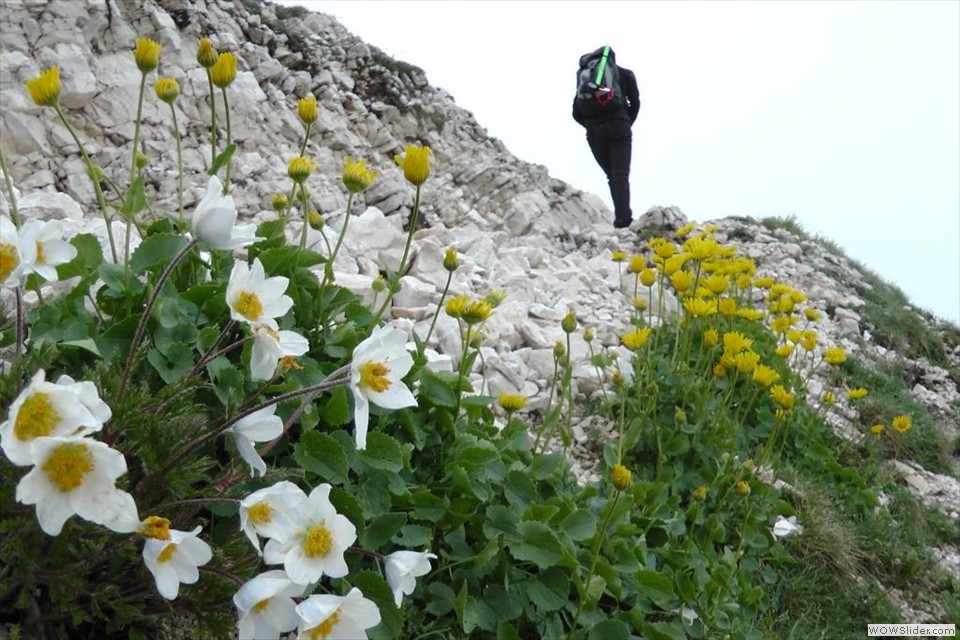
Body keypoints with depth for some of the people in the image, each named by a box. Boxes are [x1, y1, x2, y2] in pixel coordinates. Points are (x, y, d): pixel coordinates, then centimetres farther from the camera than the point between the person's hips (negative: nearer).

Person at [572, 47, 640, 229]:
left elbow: (577, 113, 11)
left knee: (611, 175, 13)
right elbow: (635, 102, 9)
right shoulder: (624, 74, 12)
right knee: (620, 174, -7)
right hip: (618, 127, -2)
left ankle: (622, 214, 8)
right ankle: (623, 216, -20)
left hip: (594, 132, 2)